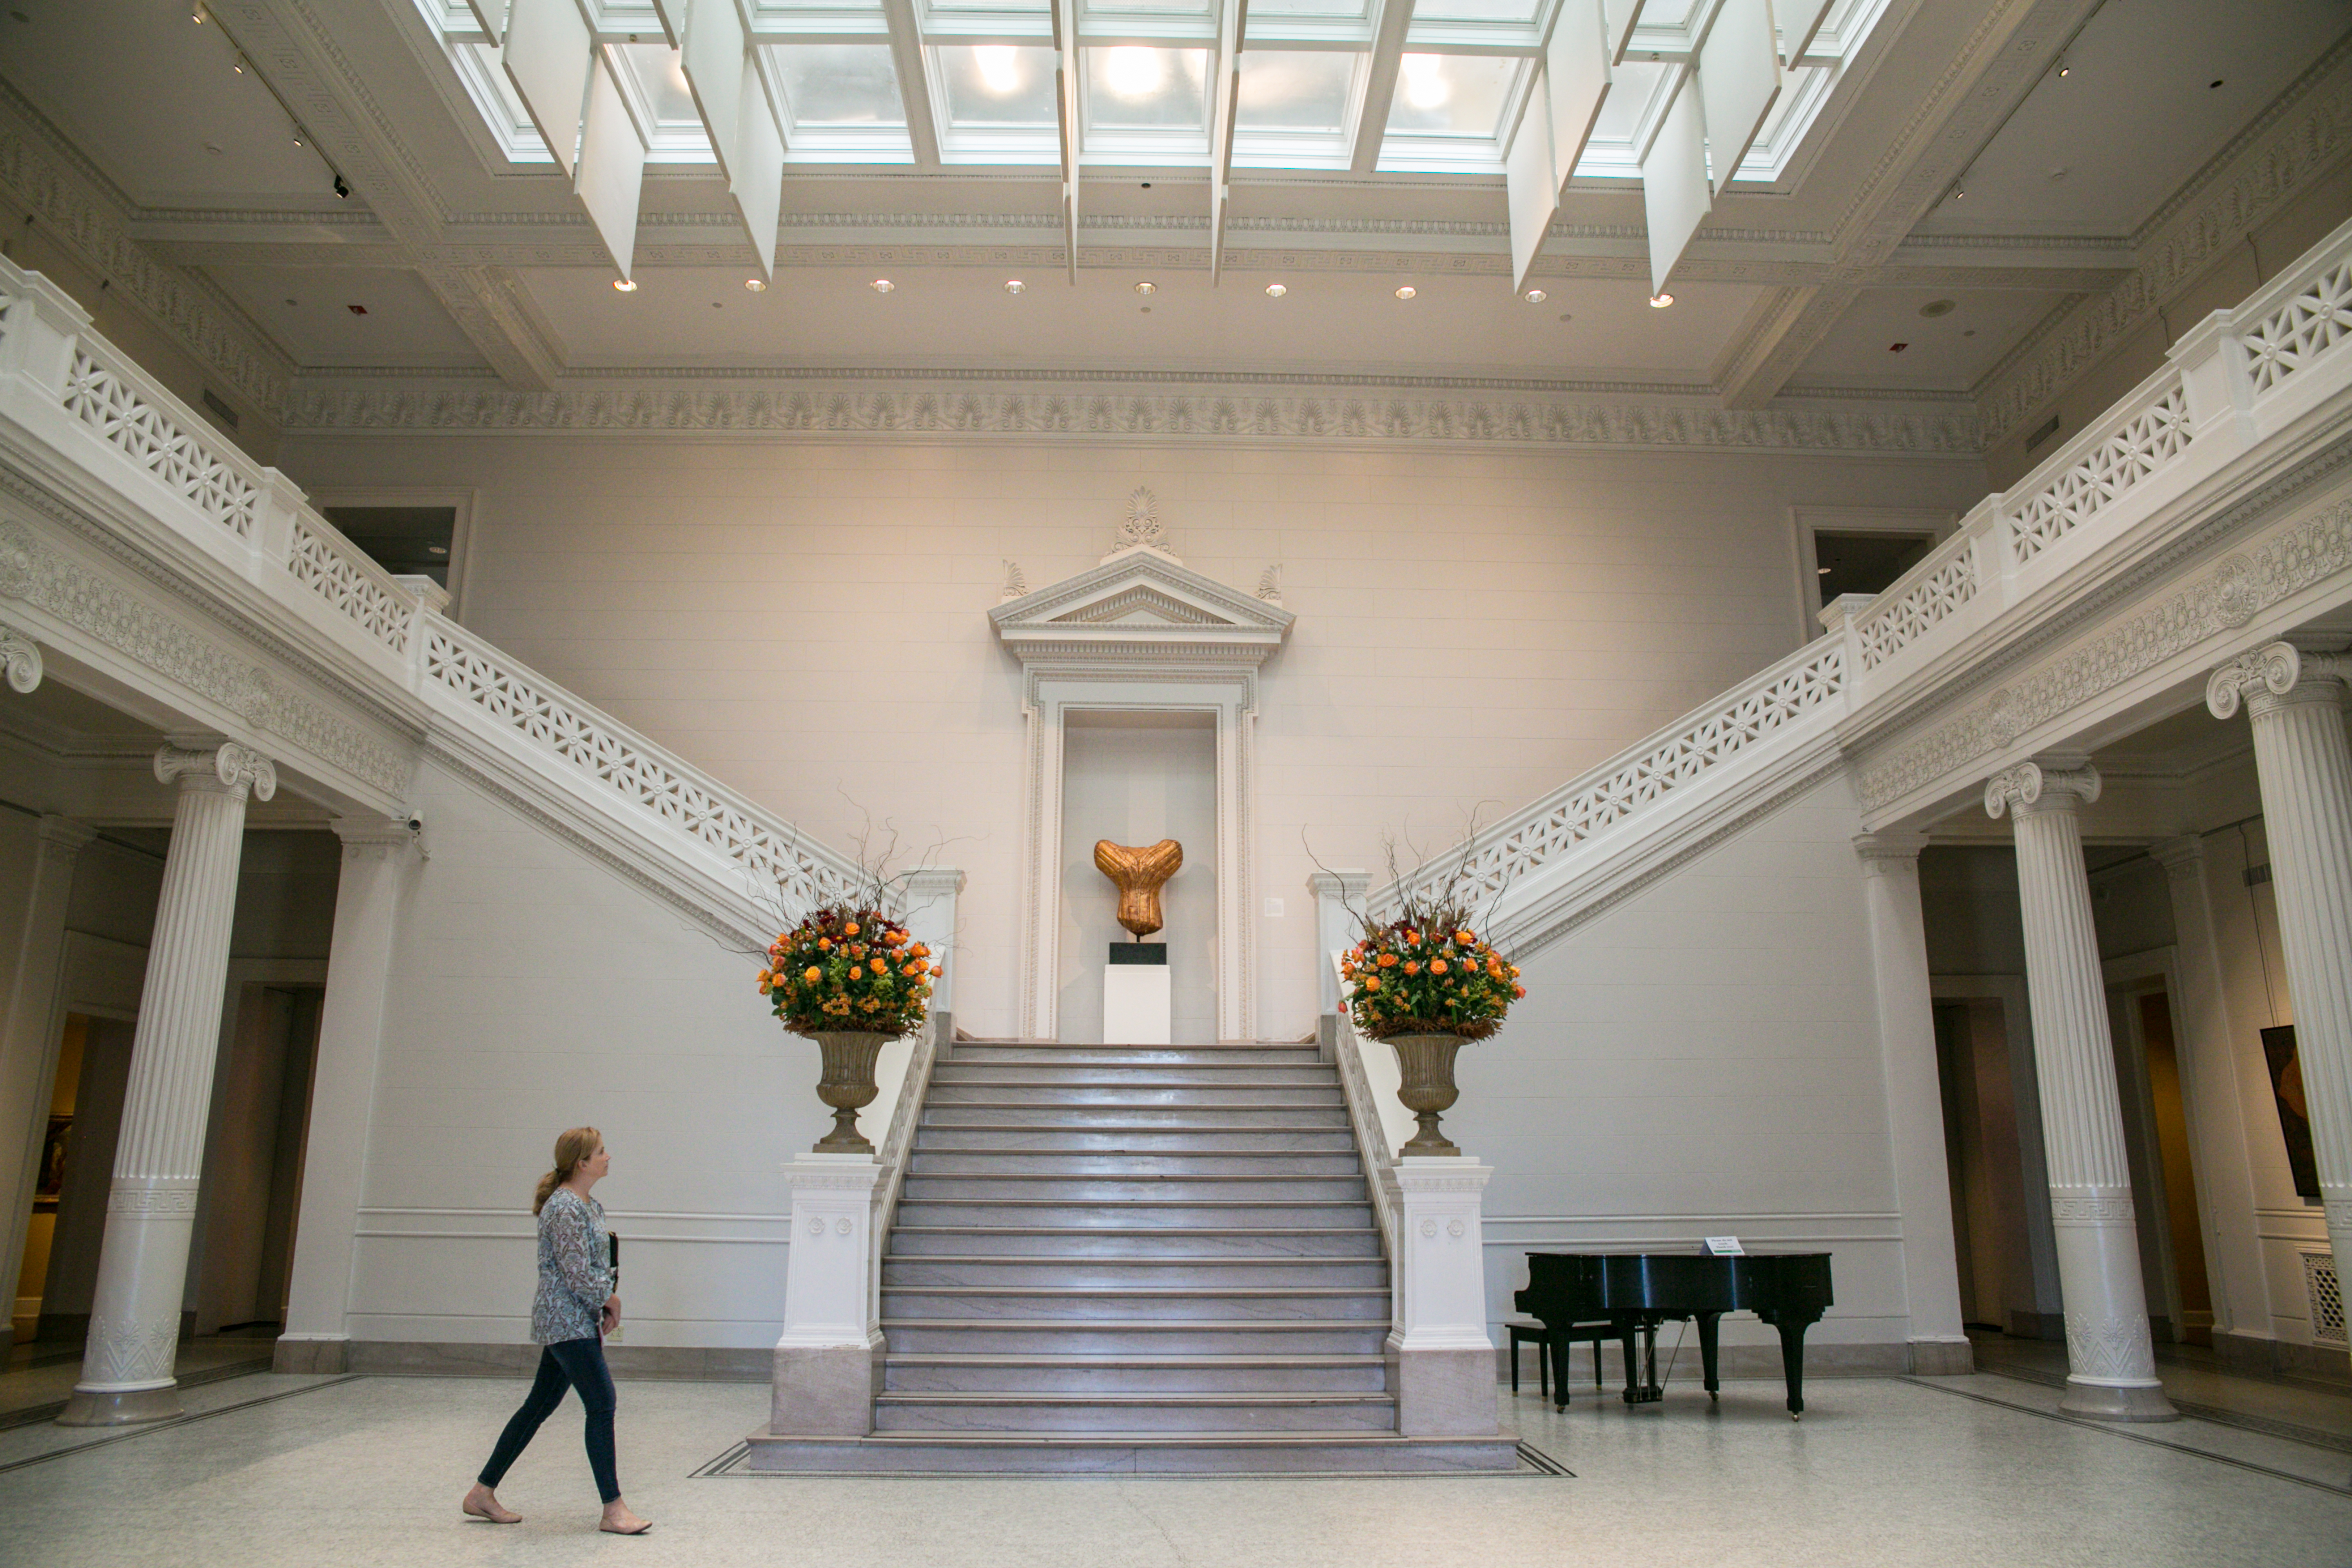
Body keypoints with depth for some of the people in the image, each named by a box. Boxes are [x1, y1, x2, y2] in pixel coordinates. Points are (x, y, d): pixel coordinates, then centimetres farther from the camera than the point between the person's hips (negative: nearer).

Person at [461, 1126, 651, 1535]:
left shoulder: (590, 1206, 13)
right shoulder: (565, 1209, -18)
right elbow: (578, 1274, -21)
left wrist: (608, 1303, 7)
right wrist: (609, 1299, -7)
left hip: (577, 1322, 10)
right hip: (567, 1321, -10)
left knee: (539, 1407, 15)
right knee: (601, 1405, -9)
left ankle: (483, 1494, 26)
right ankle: (613, 1510, -4)